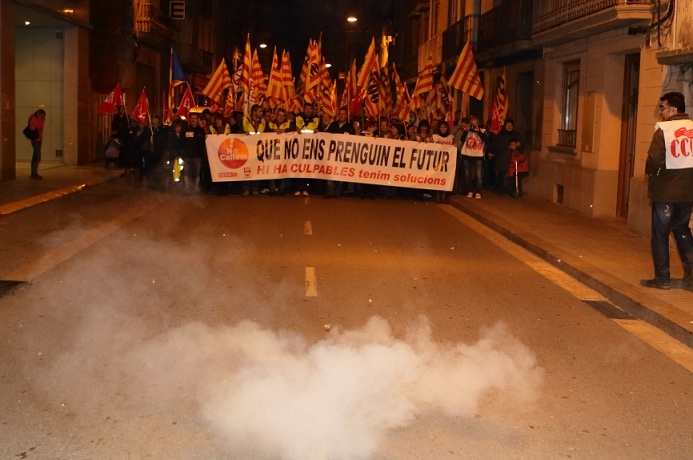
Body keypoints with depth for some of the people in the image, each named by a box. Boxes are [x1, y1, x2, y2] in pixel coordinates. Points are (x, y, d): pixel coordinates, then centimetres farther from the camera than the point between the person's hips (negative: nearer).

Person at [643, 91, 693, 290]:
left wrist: (651, 172, 0)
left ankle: (662, 278, 9)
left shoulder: (664, 130, -13)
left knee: (660, 234, 6)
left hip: (665, 191, -5)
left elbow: (654, 160, -20)